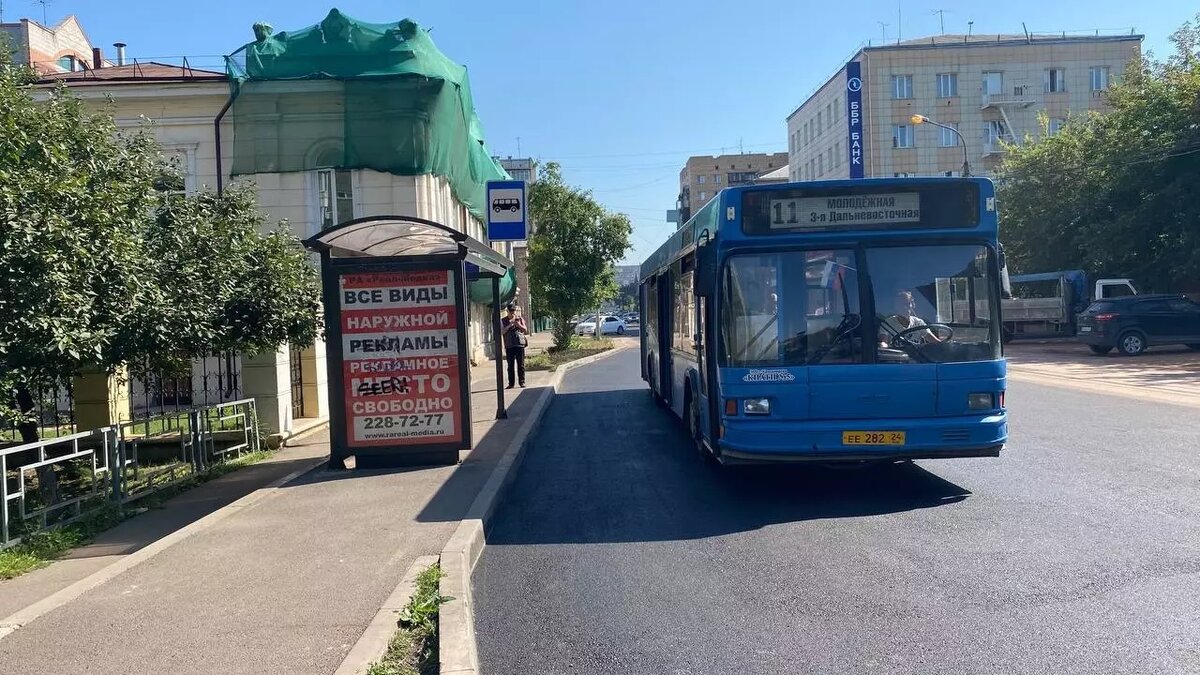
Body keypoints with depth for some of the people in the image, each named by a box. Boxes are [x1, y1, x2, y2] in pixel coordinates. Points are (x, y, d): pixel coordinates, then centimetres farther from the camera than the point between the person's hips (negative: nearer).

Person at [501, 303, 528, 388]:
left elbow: (525, 329, 7)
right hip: (509, 346, -1)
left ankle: (522, 382, 5)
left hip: (520, 344, 1)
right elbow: (502, 332, -3)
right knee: (511, 365, 0)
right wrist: (510, 325, -14)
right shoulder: (503, 321, 8)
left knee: (521, 365, 0)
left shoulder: (520, 318, 12)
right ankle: (511, 383, 5)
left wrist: (518, 324, -11)